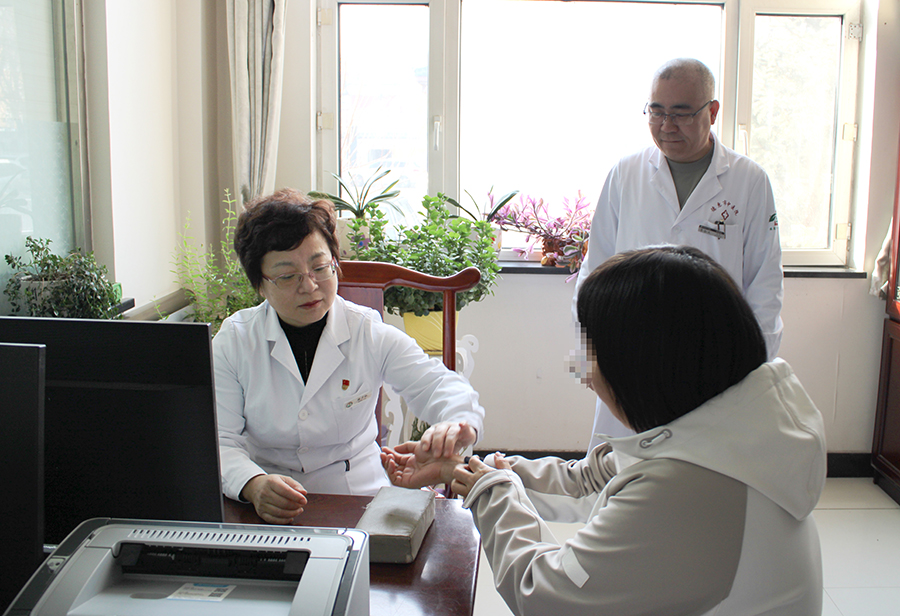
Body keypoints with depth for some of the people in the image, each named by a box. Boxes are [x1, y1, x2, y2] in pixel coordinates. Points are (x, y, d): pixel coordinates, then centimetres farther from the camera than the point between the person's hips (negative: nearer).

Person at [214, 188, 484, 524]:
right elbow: (220, 442, -7)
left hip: (358, 499, 0)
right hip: (265, 512, 1)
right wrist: (253, 485, -29)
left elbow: (440, 387, -10)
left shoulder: (370, 334, -1)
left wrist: (456, 424, -35)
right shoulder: (233, 341, 0)